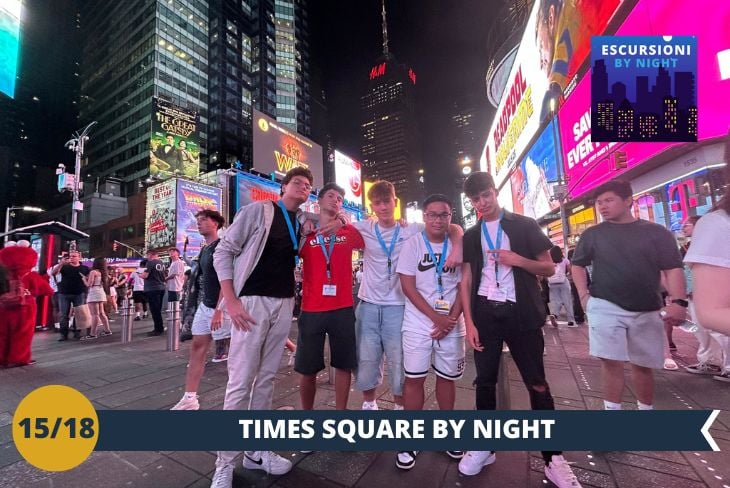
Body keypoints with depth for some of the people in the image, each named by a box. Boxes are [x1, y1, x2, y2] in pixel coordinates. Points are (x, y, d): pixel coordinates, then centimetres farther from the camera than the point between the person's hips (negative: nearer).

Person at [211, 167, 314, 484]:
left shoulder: (303, 222, 10)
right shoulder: (257, 210, -5)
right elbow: (223, 251, -6)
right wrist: (231, 301, -13)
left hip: (285, 304, 5)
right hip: (252, 301, -5)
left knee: (267, 378, 14)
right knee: (240, 381, -1)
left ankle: (256, 451, 30)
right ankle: (225, 464, 19)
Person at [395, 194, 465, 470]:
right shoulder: (413, 244, -5)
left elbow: (464, 286, 2)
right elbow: (408, 286, -9)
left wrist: (451, 319, -10)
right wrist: (437, 317, -14)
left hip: (452, 325, 2)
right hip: (418, 324, -2)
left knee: (447, 377, 14)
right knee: (414, 378, 4)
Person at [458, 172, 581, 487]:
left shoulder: (525, 226, 4)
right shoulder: (470, 236, 10)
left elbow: (549, 269, 4)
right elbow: (466, 280, 6)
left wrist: (518, 260, -16)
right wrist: (469, 322, -2)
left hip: (521, 313, -2)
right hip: (485, 312, 2)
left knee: (537, 383, 4)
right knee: (485, 380, 8)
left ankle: (553, 458, 20)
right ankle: (484, 446, 25)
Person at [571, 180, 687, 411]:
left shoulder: (656, 232, 2)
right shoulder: (592, 234, 3)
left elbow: (673, 269, -2)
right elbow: (578, 264, 10)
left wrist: (678, 302, -17)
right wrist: (583, 295, -2)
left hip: (647, 311, 1)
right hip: (605, 307, -1)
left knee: (643, 365, 15)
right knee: (611, 363, -5)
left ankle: (646, 408, 35)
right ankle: (612, 408, 8)